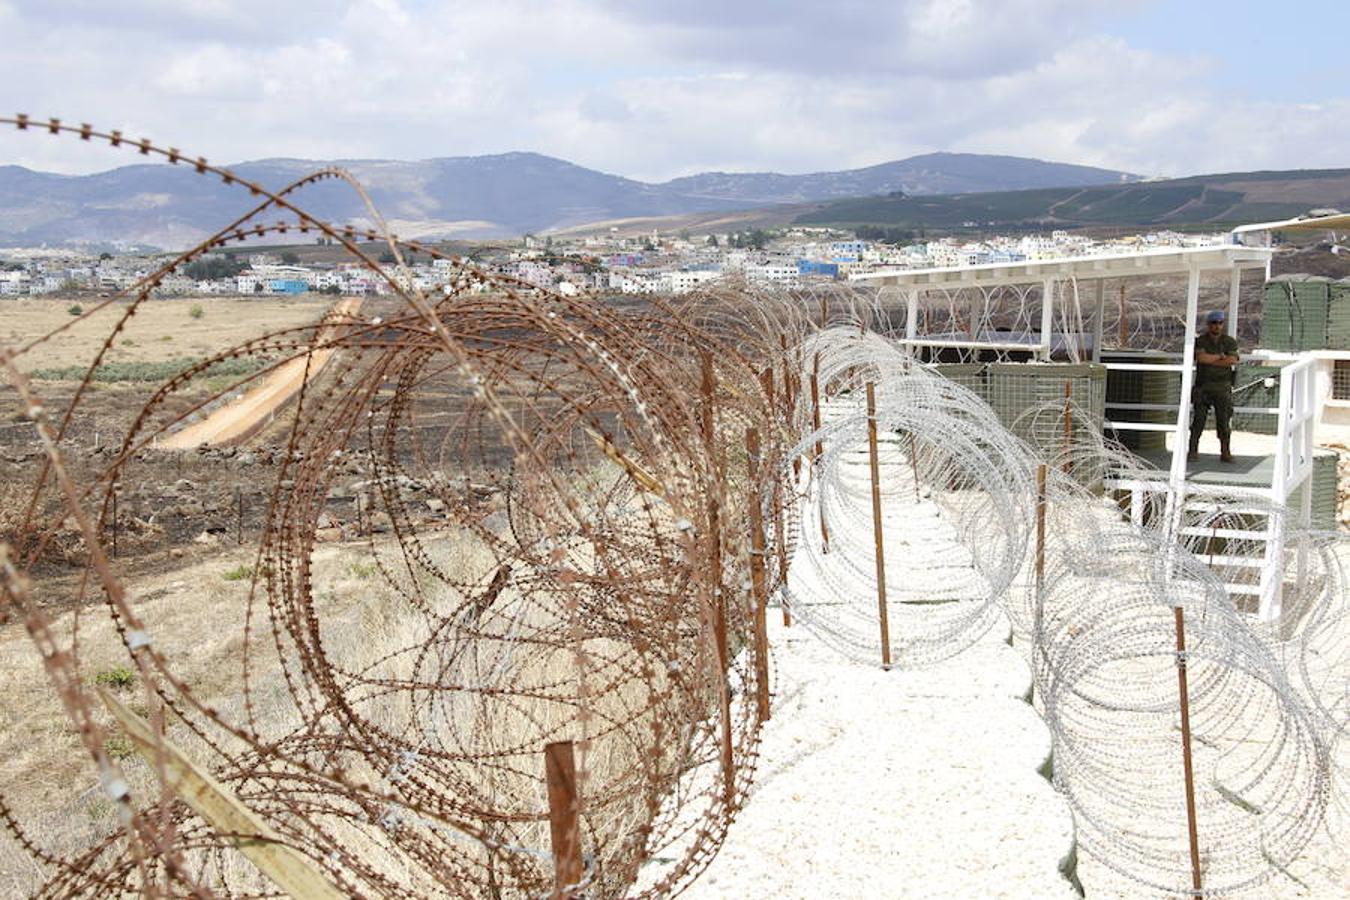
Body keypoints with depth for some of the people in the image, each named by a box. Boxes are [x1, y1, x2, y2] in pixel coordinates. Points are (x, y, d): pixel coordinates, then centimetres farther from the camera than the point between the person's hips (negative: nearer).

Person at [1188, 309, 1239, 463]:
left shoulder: (1229, 342, 5)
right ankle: (1193, 450, 1)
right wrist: (1220, 356, -7)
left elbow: (1233, 360, -10)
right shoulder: (1200, 341, 2)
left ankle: (1225, 452, 1)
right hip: (1203, 385, 0)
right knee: (1198, 418, -3)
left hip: (1223, 386, 1)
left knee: (1224, 419, -2)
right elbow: (1201, 357, -15)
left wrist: (1210, 360, -9)